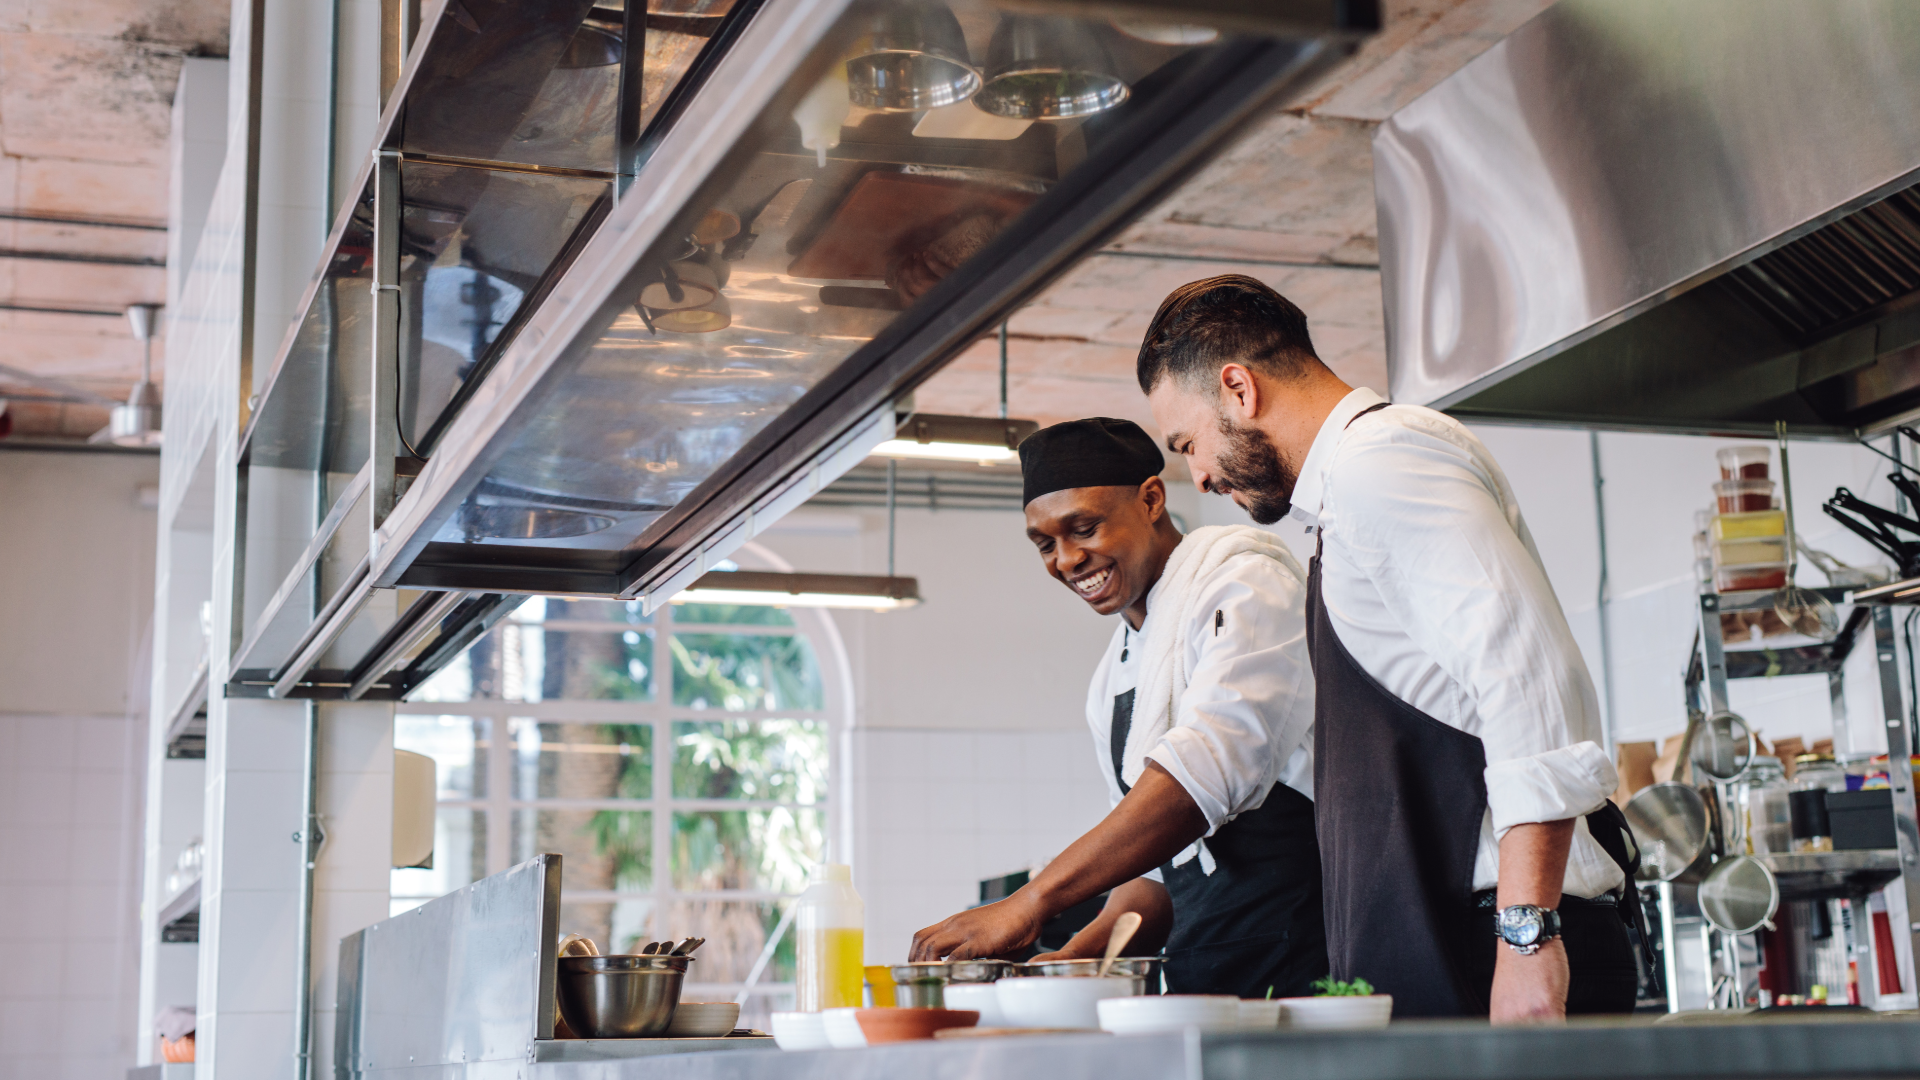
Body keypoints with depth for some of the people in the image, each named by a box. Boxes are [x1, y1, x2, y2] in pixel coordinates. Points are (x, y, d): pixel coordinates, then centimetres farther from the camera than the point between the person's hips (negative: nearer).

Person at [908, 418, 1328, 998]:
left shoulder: (1241, 575, -5)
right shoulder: (1113, 677, 20)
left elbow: (1208, 768, -20)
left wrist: (1029, 903, -22)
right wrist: (1073, 959, 3)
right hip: (1203, 981, 7)